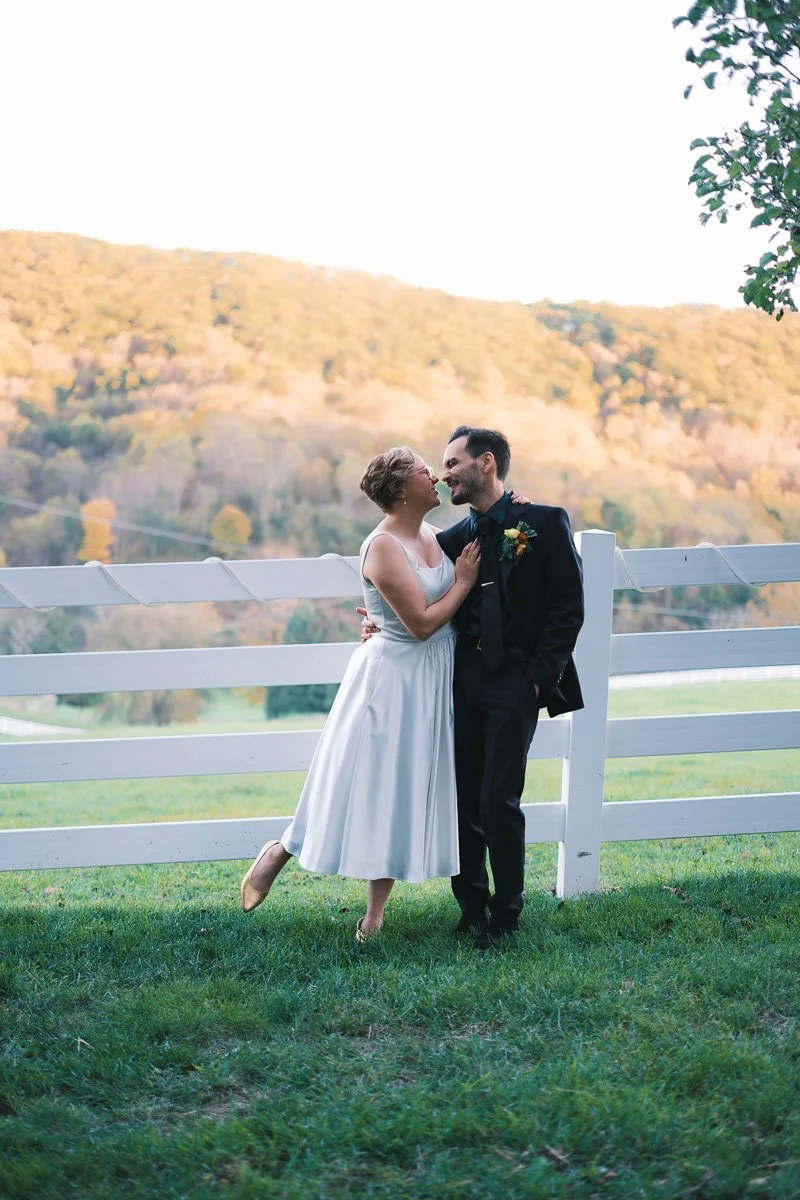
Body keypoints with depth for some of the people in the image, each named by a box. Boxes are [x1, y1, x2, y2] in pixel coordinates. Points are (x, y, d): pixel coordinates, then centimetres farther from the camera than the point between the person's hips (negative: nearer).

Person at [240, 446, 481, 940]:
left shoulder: (431, 534, 6)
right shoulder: (384, 547, -19)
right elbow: (422, 623, -22)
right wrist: (464, 582, -11)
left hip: (433, 681, 8)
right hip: (395, 680, -8)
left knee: (407, 789, 9)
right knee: (371, 782, -1)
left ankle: (375, 912, 16)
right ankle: (282, 852, 20)